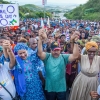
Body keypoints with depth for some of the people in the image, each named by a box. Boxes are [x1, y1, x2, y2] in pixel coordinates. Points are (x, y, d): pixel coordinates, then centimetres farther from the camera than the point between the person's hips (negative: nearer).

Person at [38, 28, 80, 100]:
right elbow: (40, 53, -23)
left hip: (61, 88, 1)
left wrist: (75, 41, -31)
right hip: (49, 88, 0)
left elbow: (75, 56, -17)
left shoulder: (64, 57, -3)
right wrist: (41, 39, -39)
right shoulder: (47, 57, -4)